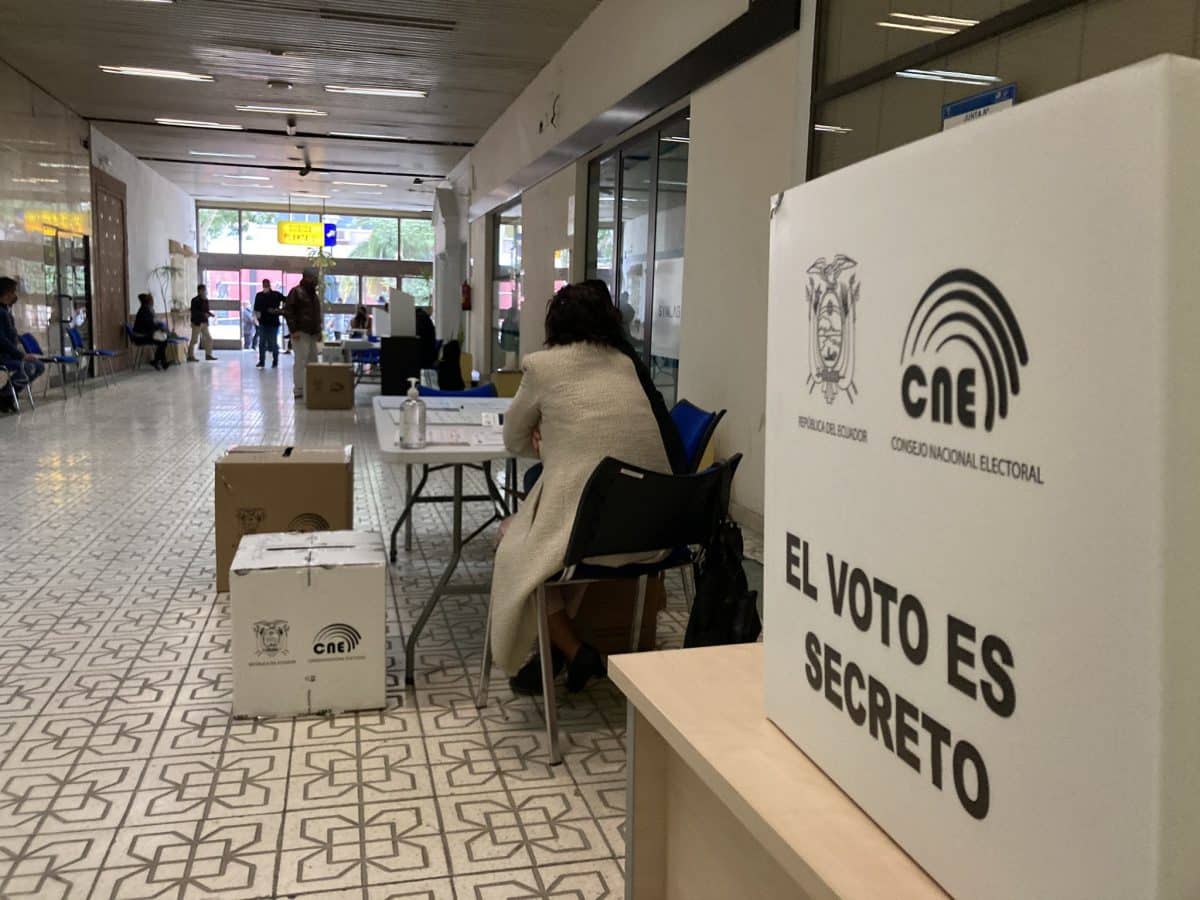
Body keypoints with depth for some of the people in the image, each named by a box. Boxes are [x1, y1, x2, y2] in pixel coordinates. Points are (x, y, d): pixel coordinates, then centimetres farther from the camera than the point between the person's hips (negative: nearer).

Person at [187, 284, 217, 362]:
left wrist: (211, 314, -1)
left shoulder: (205, 300, 9)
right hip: (197, 323, -8)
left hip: (204, 323, 8)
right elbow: (193, 311, -20)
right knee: (194, 340, -3)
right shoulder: (195, 300, -13)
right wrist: (204, 314, -27)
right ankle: (190, 356, 4)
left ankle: (208, 355, 20)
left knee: (209, 338, 10)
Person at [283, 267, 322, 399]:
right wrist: (294, 330, -17)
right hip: (300, 333, -8)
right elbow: (288, 311, -12)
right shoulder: (296, 292, -7)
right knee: (301, 362, -8)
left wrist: (319, 331, 18)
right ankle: (298, 390, -5)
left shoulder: (313, 294, 19)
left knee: (312, 362, 8)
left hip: (312, 333, 8)